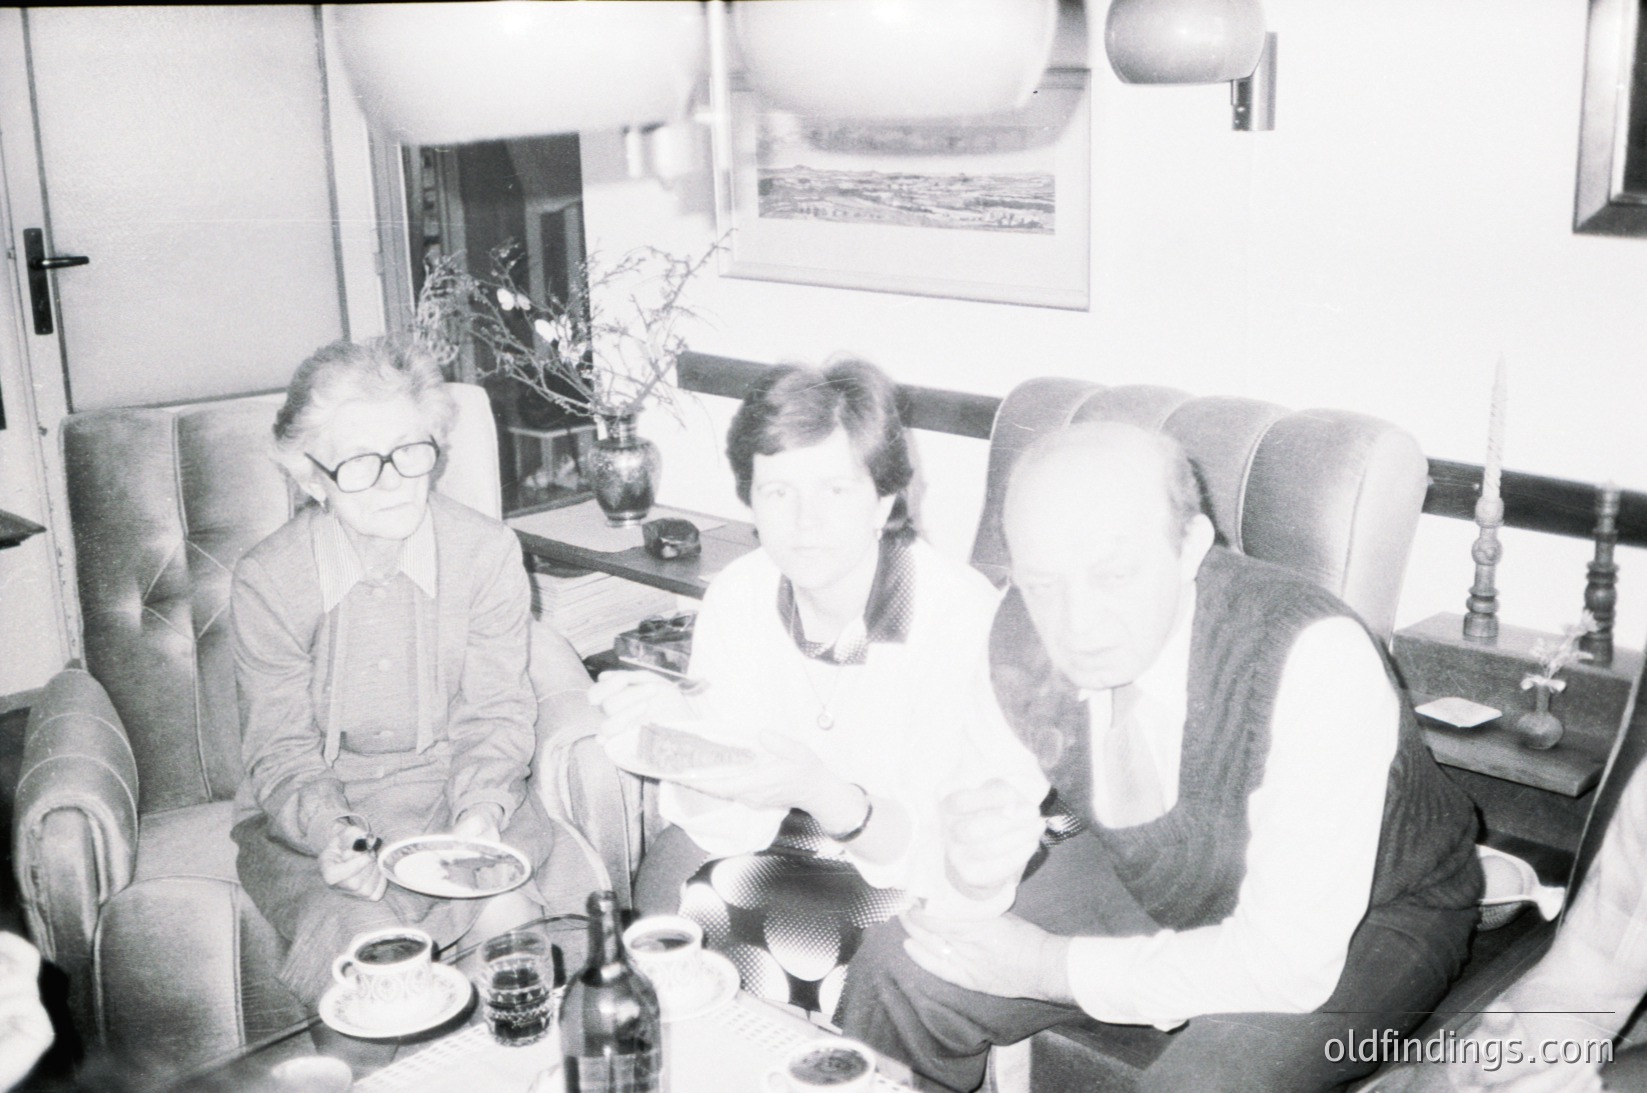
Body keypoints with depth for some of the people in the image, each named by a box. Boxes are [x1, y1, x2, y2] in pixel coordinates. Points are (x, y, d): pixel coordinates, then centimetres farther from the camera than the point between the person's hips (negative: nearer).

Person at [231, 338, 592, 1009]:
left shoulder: (487, 552, -7)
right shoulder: (265, 581, -11)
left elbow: (496, 714, -2)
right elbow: (282, 752, -7)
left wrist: (480, 812, -23)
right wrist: (334, 836, -29)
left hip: (456, 795, 1)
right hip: (313, 818, -1)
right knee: (358, 939, -30)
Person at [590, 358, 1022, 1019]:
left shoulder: (968, 617, -22)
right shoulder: (735, 598, -7)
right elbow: (729, 824, -6)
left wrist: (823, 792, -41)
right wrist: (680, 735, -26)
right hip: (773, 868, 4)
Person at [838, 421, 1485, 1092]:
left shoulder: (1315, 662, -37)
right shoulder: (1025, 630, -20)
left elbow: (1291, 963, -35)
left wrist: (1049, 967, -26)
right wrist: (975, 859, -32)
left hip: (1363, 918, -4)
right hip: (1148, 880, 5)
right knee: (895, 968, -6)